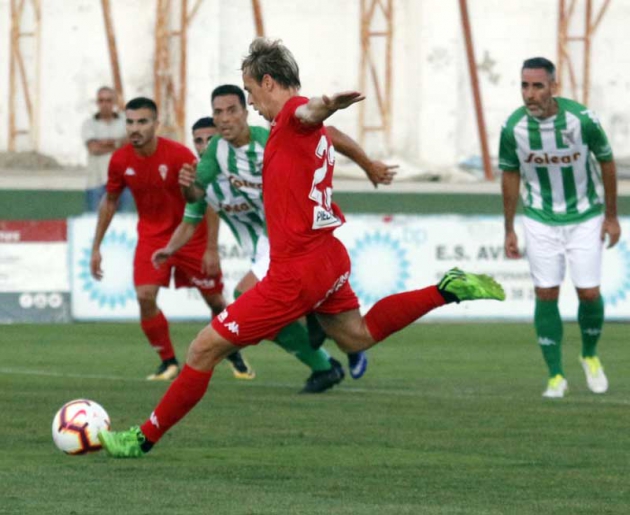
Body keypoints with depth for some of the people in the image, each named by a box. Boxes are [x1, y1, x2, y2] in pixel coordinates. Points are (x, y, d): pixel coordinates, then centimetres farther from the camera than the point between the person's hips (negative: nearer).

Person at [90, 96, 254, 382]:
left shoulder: (179, 155, -22)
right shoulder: (120, 160, -10)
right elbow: (109, 201, 7)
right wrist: (96, 248, 7)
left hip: (190, 234, -2)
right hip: (151, 236, 2)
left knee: (215, 300, 6)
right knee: (145, 297, -17)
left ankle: (234, 355, 32)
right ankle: (168, 362, 1)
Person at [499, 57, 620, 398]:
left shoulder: (582, 119, -22)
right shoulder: (513, 127, -16)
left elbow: (606, 161, -5)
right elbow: (510, 175, 1)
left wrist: (611, 215, 2)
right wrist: (509, 230, 5)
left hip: (584, 217, -1)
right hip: (540, 220, 1)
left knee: (589, 293, -3)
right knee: (546, 294, -4)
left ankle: (590, 356, 25)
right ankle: (555, 376, 6)